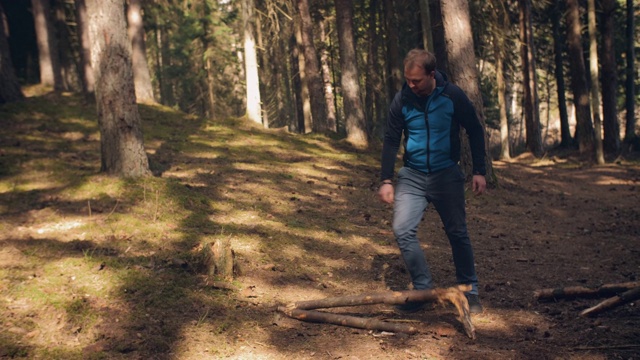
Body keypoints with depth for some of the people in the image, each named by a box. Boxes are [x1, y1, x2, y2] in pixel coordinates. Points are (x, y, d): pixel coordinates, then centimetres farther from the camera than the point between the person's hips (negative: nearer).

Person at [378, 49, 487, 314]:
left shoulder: (452, 96, -10)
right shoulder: (402, 100, -6)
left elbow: (475, 131, 0)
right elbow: (391, 140, 1)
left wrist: (479, 171, -3)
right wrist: (386, 180, -4)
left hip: (447, 175, -1)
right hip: (412, 175, 2)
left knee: (458, 233, 3)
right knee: (402, 229, -12)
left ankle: (469, 291, 19)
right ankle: (423, 289, 2)